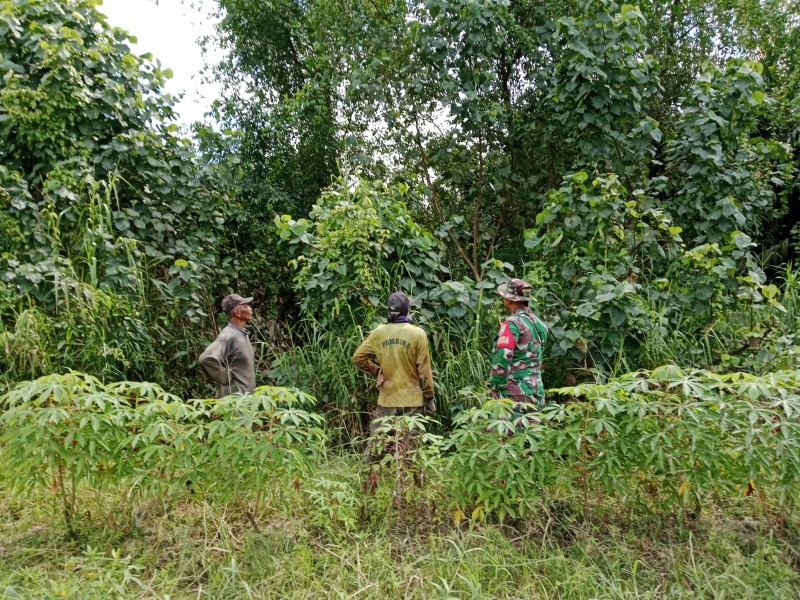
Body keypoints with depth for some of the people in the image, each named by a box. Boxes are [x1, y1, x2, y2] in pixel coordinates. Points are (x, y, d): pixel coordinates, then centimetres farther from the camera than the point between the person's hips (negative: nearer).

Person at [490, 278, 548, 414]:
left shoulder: (513, 323, -15)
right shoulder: (538, 322, 10)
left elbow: (502, 358, -21)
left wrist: (495, 386, -11)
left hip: (514, 393, -8)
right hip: (535, 391, 8)